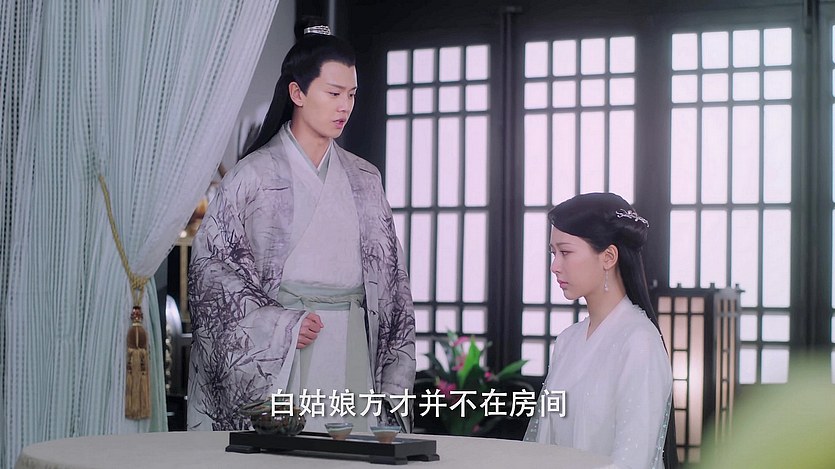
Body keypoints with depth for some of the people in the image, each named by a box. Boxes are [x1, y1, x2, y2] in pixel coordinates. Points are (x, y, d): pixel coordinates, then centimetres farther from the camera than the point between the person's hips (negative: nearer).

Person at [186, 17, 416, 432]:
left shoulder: (364, 180, 12)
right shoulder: (255, 173, -1)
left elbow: (388, 277, 15)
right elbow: (210, 260, -4)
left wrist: (392, 380, 8)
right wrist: (280, 326, -12)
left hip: (352, 353, 4)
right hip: (278, 358, -4)